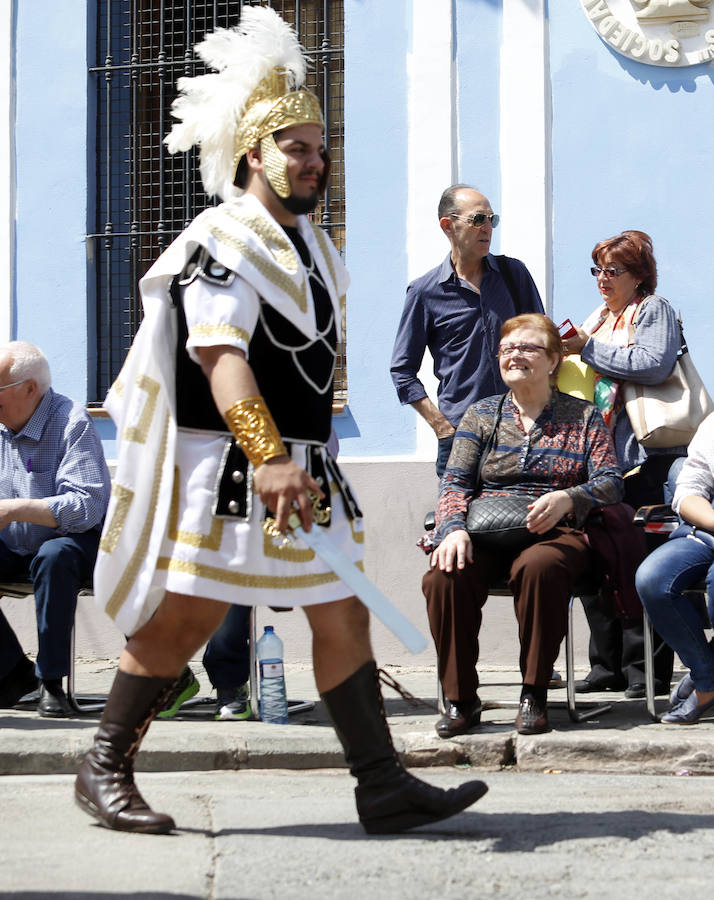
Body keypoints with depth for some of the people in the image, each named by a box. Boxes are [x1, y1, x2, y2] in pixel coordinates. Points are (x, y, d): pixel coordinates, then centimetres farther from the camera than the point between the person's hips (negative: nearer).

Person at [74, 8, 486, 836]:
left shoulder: (311, 247, 17)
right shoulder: (221, 242, -11)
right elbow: (220, 356, -24)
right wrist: (269, 458, -34)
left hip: (301, 466, 8)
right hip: (225, 467, -8)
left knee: (342, 615, 4)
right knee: (187, 618, -4)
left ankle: (382, 785, 5)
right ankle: (105, 771, 11)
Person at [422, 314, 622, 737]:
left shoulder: (584, 417, 15)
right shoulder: (481, 414, 20)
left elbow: (610, 482, 3)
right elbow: (455, 481, 10)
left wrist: (568, 498, -20)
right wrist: (454, 528, -13)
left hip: (555, 535, -2)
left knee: (539, 568, -40)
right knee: (444, 576, -32)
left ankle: (534, 695, -26)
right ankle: (460, 699, -20)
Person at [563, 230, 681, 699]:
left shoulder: (655, 310, 1)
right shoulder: (598, 319, 23)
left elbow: (654, 365, -17)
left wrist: (587, 347, -11)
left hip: (646, 456, -7)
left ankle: (647, 670, -3)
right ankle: (609, 666, 12)